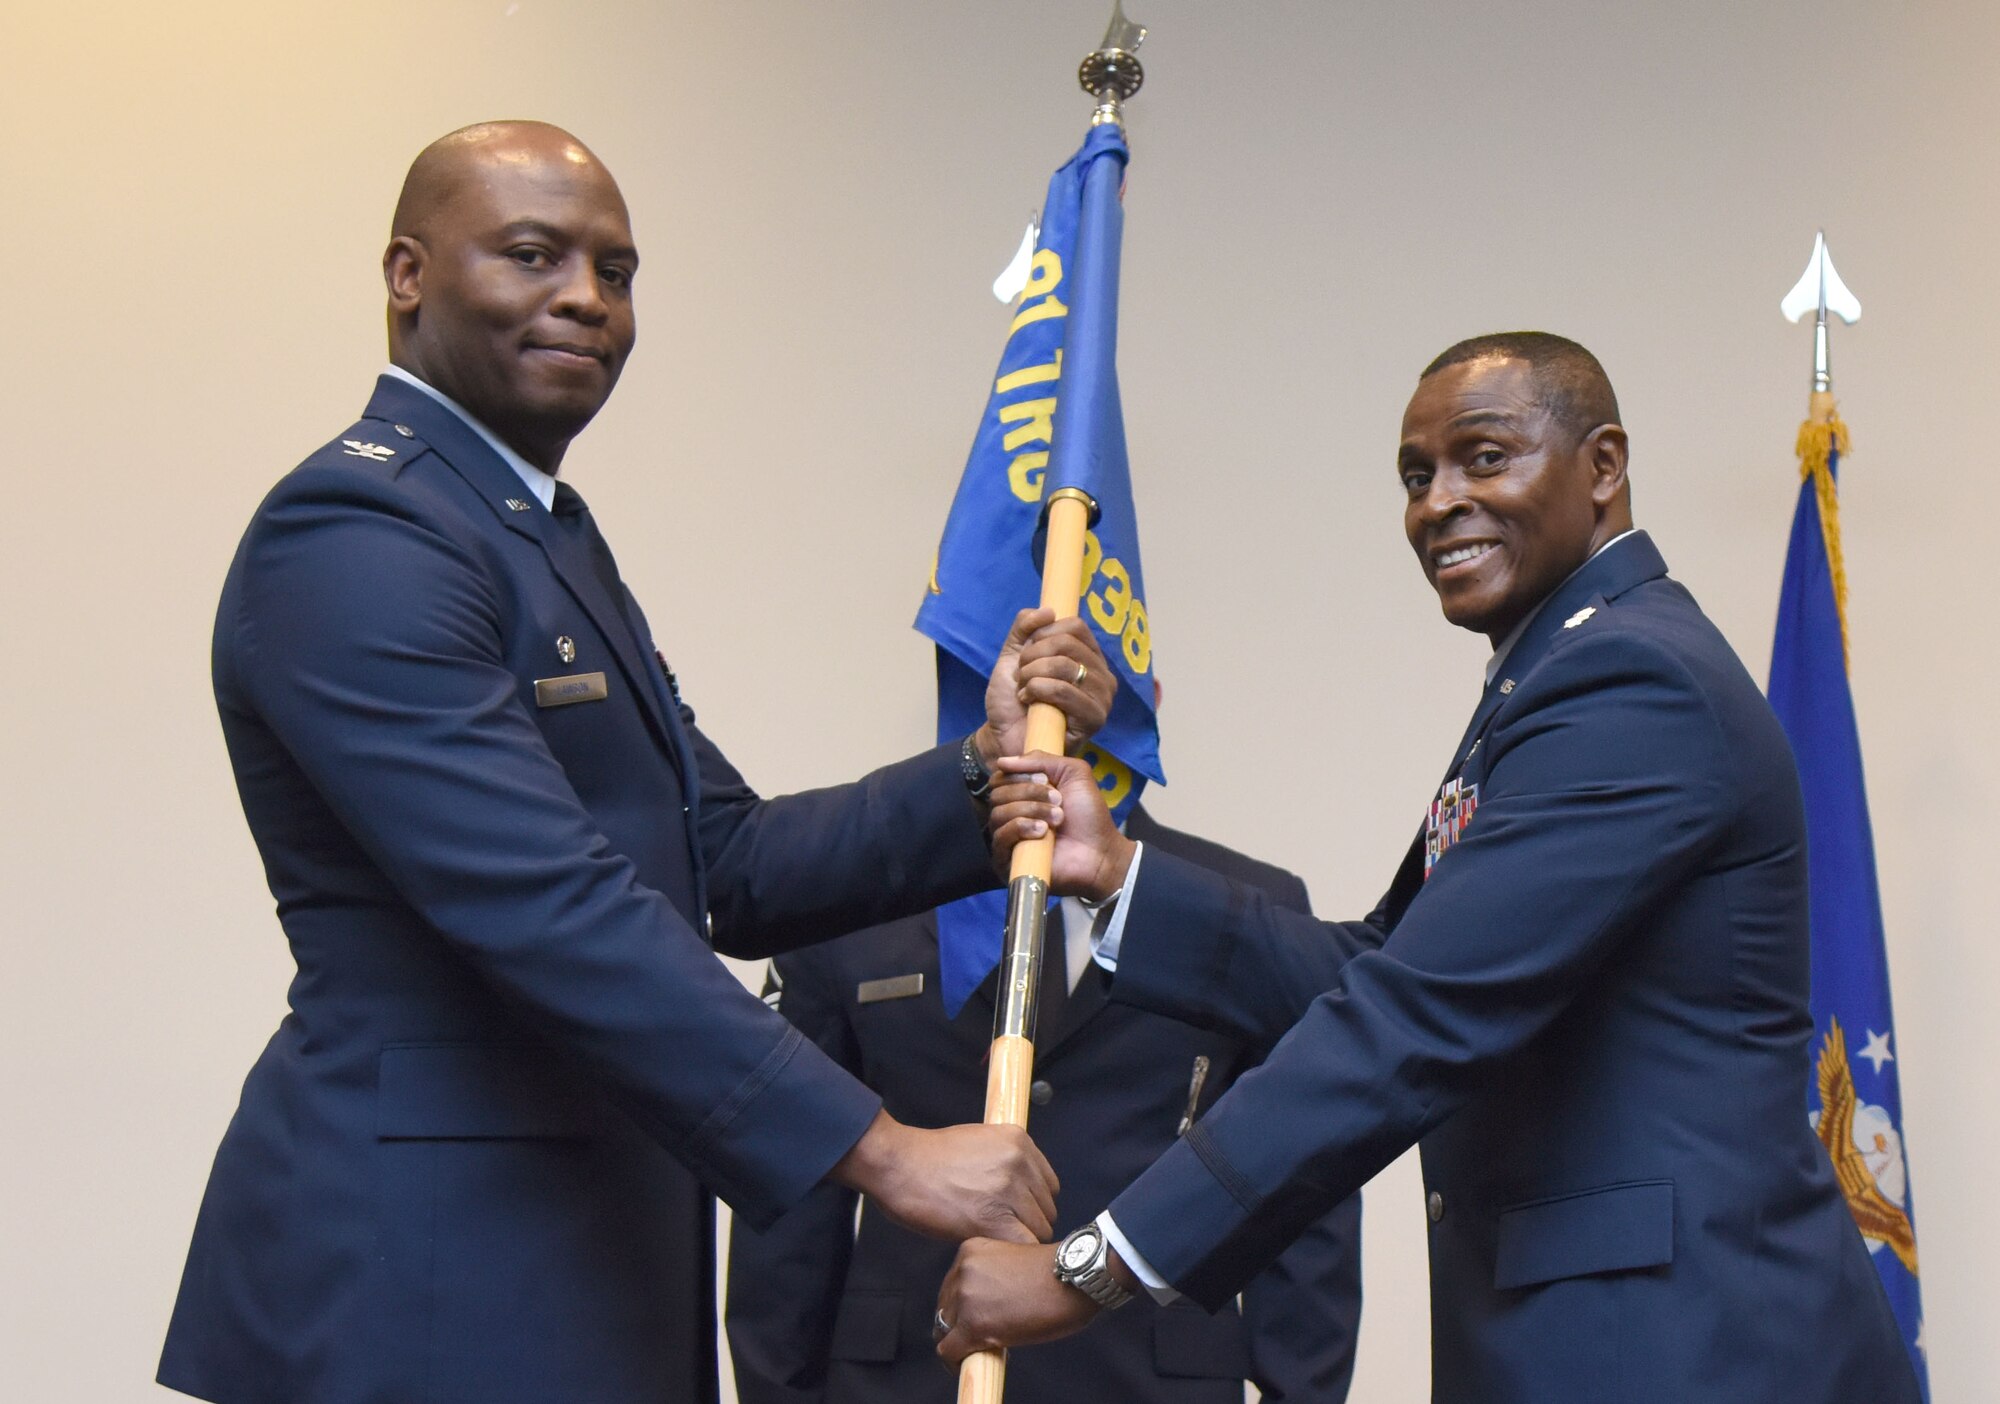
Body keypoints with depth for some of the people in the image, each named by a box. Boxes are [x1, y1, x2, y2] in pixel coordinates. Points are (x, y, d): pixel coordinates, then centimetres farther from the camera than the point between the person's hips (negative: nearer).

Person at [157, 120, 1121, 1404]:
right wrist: (884, 1152, -24)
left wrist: (987, 767, -3)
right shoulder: (353, 533, -15)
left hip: (588, 1255, 9)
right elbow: (550, 912, -24)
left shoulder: (552, 539, 17)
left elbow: (731, 867, 11)